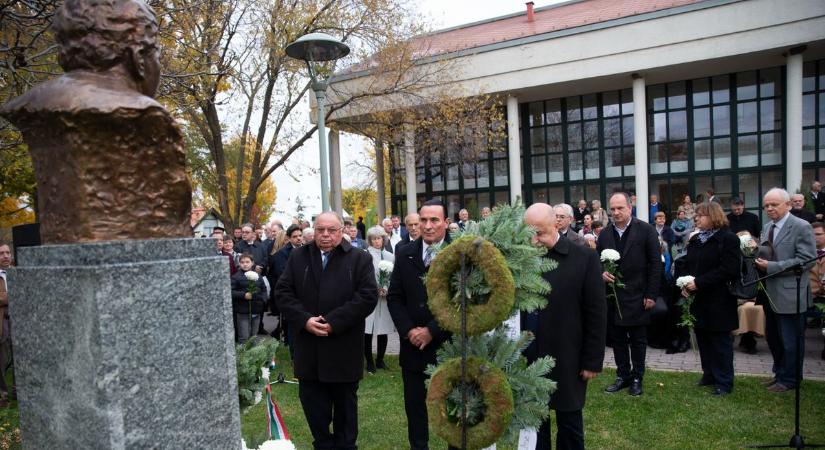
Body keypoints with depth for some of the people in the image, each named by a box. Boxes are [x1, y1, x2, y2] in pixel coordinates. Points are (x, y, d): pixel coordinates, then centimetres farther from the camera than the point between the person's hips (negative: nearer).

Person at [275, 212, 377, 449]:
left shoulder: (360, 259, -3)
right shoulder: (298, 257, 7)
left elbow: (368, 296, -11)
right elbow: (283, 291, 2)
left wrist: (333, 322, -18)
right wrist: (305, 320, -13)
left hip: (344, 349, -2)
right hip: (308, 349, 2)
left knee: (345, 405, 13)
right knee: (312, 403, 11)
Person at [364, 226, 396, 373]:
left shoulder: (389, 256, 9)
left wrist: (387, 290, -5)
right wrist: (376, 289, -12)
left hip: (385, 298, 3)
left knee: (383, 330, 7)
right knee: (368, 331, -3)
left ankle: (380, 360, 22)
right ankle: (370, 362, 10)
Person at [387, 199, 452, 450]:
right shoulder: (405, 253, 4)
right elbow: (394, 297, 5)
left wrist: (431, 331, -14)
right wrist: (408, 330, -8)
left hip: (448, 344, -3)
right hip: (413, 345, 3)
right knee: (414, 406, 12)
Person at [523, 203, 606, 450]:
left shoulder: (584, 258, -7)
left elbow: (596, 314, -5)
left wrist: (592, 361, -5)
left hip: (566, 362, -2)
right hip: (528, 360, 2)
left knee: (569, 424, 14)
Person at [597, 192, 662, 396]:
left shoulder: (646, 230, -7)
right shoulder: (604, 234, 5)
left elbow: (655, 264, -6)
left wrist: (651, 295, -9)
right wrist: (602, 273, -10)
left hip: (637, 296, -4)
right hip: (613, 295, 4)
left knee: (638, 340, 8)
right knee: (618, 339, 12)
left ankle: (637, 378, 22)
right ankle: (623, 376, 25)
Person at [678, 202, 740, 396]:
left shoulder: (728, 239, -10)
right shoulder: (695, 240, 13)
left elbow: (728, 269, -19)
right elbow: (687, 265, 17)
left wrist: (699, 283, -21)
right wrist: (684, 283, -3)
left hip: (718, 302, -7)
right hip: (698, 300, 7)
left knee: (720, 342, 2)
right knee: (703, 340, 14)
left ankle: (724, 382, 12)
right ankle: (709, 374, 28)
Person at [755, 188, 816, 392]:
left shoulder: (801, 227, -12)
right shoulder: (767, 228, 12)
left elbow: (807, 260, -19)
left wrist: (771, 267, -22)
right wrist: (758, 258, -5)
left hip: (789, 293, -8)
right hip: (770, 293, 8)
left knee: (790, 341, 5)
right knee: (772, 337, 18)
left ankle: (789, 379, 19)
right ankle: (780, 372, 34)